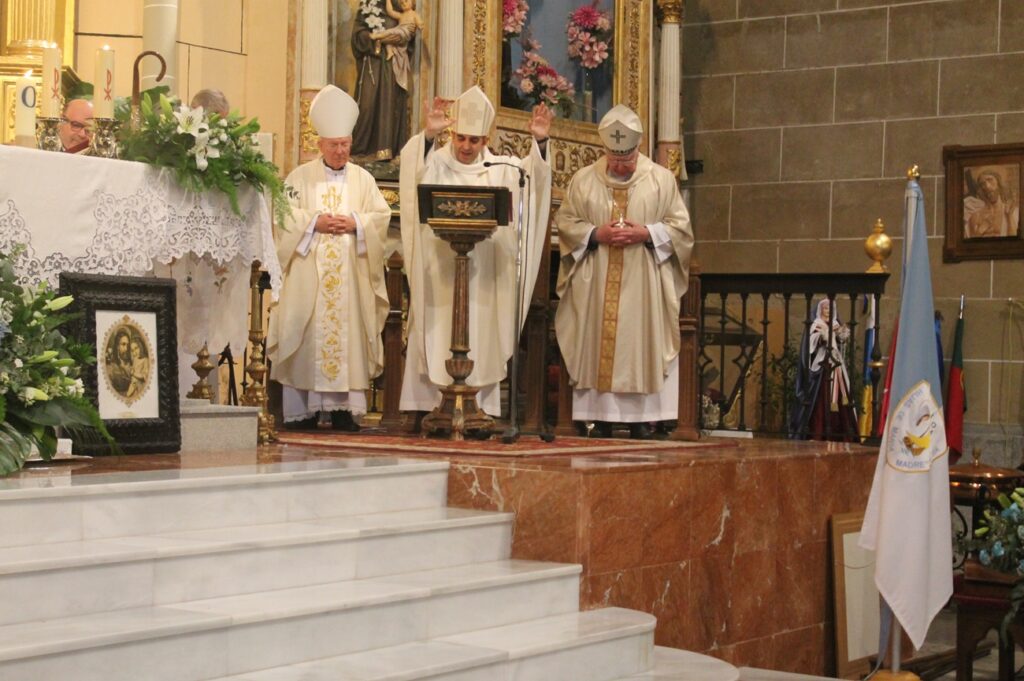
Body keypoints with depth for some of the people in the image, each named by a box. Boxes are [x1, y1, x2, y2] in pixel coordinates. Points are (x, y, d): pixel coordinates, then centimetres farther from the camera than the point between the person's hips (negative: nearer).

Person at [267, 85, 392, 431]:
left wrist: (354, 223, -10)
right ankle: (302, 409, -1)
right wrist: (314, 223, -14)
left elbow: (382, 215, 6)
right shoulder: (300, 177, 7)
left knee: (348, 333, -2)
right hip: (308, 273, -2)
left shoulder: (363, 179, 13)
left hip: (350, 275, 2)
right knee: (307, 336, -4)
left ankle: (343, 407, 0)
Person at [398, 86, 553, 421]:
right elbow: (413, 167, -15)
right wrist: (428, 135, -32)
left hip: (483, 278, 2)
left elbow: (532, 172, -1)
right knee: (435, 341, -1)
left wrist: (540, 142, -19)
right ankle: (427, 408, 1)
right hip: (438, 274, -2)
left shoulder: (500, 169, 10)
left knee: (481, 348, 5)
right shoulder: (435, 163, 3)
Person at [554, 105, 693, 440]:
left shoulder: (662, 179, 6)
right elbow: (565, 223, 6)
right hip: (595, 286, 1)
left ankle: (641, 420, 1)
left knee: (641, 346, -3)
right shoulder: (583, 179, 8)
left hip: (644, 287, -1)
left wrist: (646, 233, -12)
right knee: (597, 346, -1)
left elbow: (681, 228, 4)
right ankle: (600, 420, 3)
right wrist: (596, 233, -10)